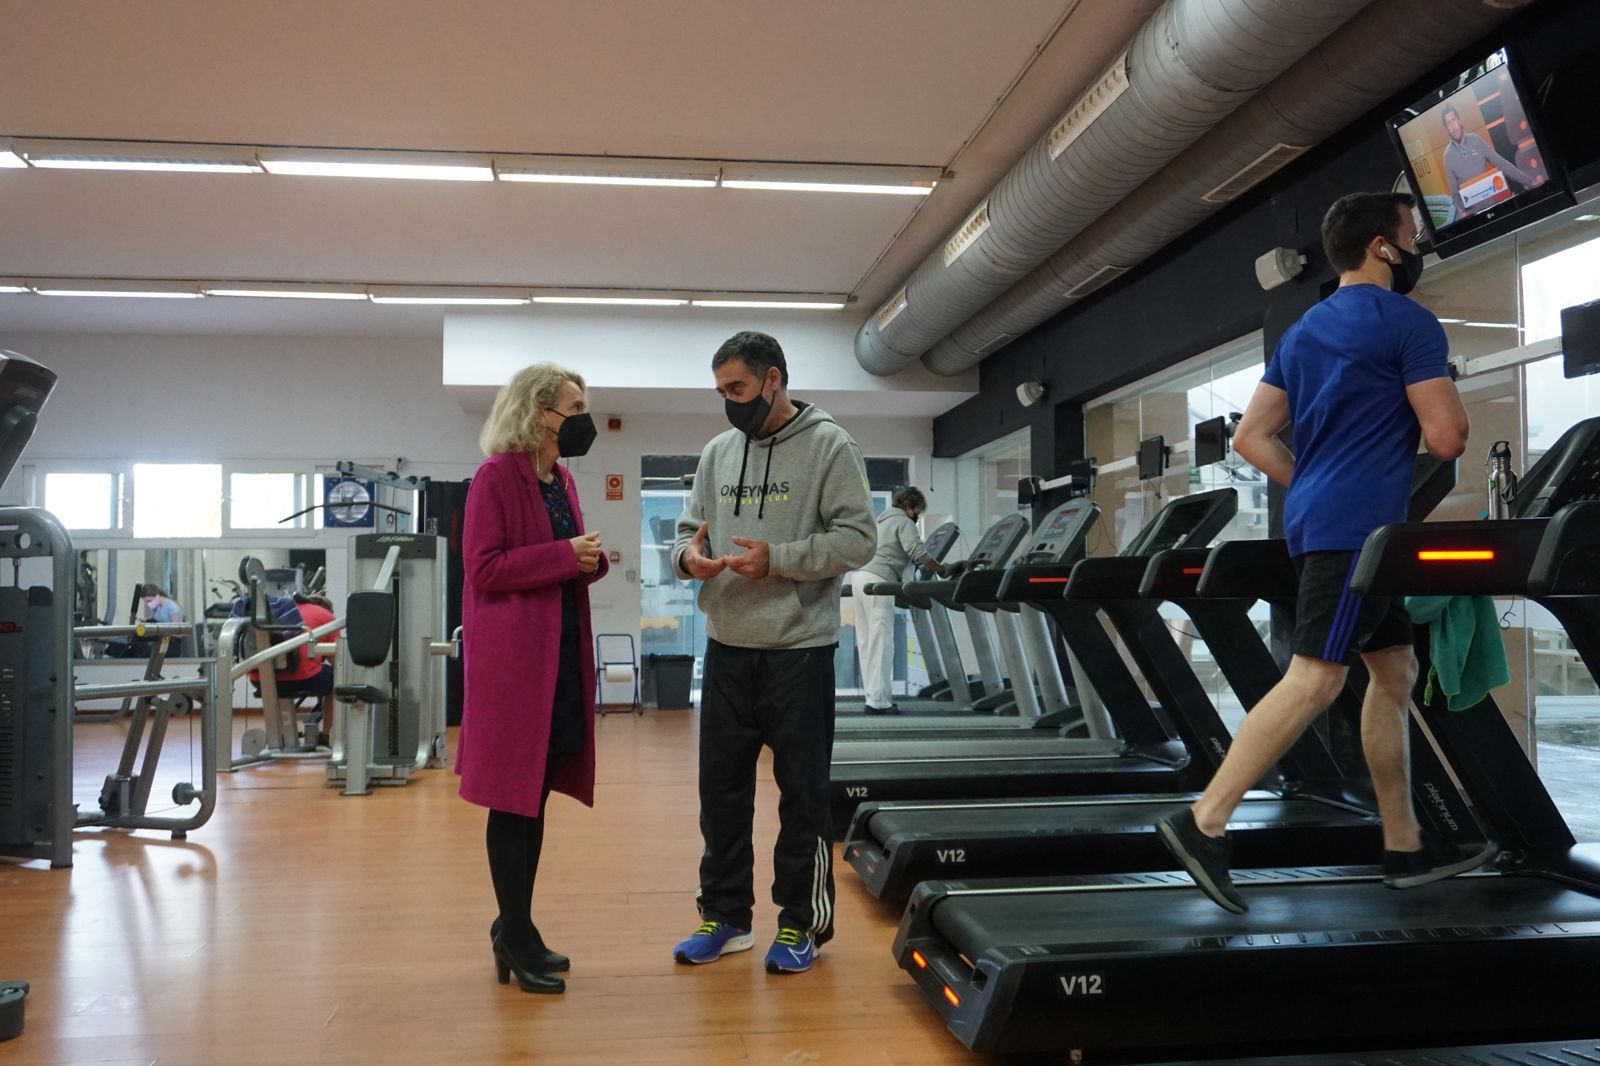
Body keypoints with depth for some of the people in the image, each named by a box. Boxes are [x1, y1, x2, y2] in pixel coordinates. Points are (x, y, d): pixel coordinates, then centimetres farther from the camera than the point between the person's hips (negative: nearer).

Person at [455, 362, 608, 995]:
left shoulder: (561, 481, 14)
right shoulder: (497, 477, -9)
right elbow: (483, 566, -15)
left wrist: (591, 560, -1)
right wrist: (564, 555, -19)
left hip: (560, 651, 8)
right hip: (511, 654, -8)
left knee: (535, 796, 13)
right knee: (512, 797, 0)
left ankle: (513, 928, 25)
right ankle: (516, 938, 10)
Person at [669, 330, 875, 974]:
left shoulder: (827, 445, -6)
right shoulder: (717, 453, 10)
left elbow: (856, 538, -12)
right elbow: (688, 529, 13)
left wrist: (776, 560, -20)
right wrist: (689, 553, -11)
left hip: (799, 649, -5)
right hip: (727, 647, 5)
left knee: (802, 791, 5)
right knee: (721, 784, 12)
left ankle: (801, 922, 19)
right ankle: (724, 915, 27)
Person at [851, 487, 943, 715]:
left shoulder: (881, 520, 26)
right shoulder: (904, 523, -1)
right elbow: (917, 552, -14)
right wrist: (941, 570, -6)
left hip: (860, 576, 9)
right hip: (877, 580, -9)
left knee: (867, 641, 8)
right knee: (881, 642, -10)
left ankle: (876, 694, 10)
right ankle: (878, 701, -13)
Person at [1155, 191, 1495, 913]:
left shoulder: (1303, 332, 18)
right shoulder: (1408, 323, -6)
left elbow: (1251, 437, 15)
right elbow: (1447, 439, -11)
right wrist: (1440, 397, 10)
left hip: (1320, 521, 9)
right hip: (1360, 528, -9)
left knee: (1394, 671, 14)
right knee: (1315, 677, -12)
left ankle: (1405, 846, 18)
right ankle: (1204, 822, -16)